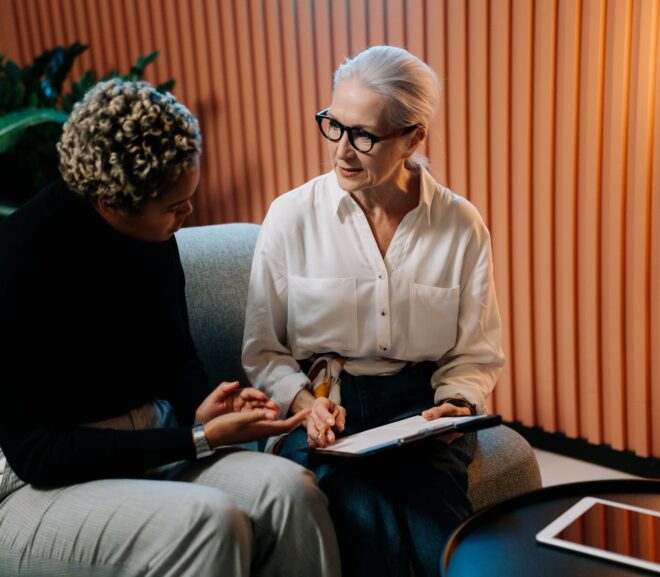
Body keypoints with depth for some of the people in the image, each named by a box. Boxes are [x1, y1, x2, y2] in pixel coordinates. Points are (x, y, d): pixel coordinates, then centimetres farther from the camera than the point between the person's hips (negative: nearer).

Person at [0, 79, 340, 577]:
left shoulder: (153, 232, -1)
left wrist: (202, 410, -9)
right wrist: (200, 440, -24)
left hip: (145, 448, 6)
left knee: (290, 490, -20)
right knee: (210, 520, -32)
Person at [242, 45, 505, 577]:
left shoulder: (462, 225, 2)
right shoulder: (291, 217, -1)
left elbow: (477, 354, 10)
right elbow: (263, 350, 5)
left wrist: (457, 404, -10)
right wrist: (304, 402, -14)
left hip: (420, 404, 1)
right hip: (321, 406, 0)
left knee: (436, 519, -31)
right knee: (368, 525, -31)